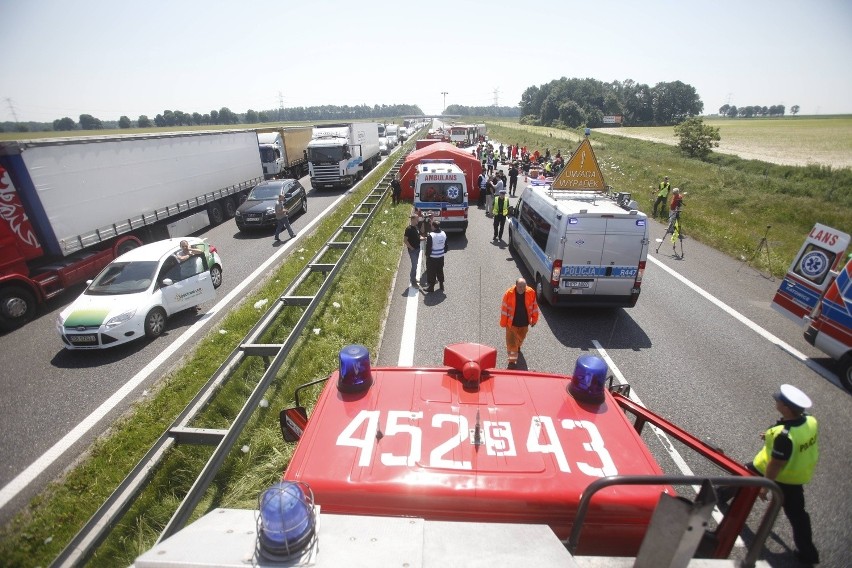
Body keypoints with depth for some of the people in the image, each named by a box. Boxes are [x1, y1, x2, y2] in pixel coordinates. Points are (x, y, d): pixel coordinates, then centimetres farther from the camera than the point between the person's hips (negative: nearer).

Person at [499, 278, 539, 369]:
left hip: (524, 322, 3)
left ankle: (518, 346, 60)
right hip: (512, 323, -3)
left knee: (521, 338, 28)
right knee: (511, 342, 0)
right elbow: (504, 309, -13)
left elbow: (534, 306, -1)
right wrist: (503, 323, -7)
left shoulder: (531, 292, -16)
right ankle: (512, 360, 15)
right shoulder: (509, 293, -22)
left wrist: (534, 319, 5)